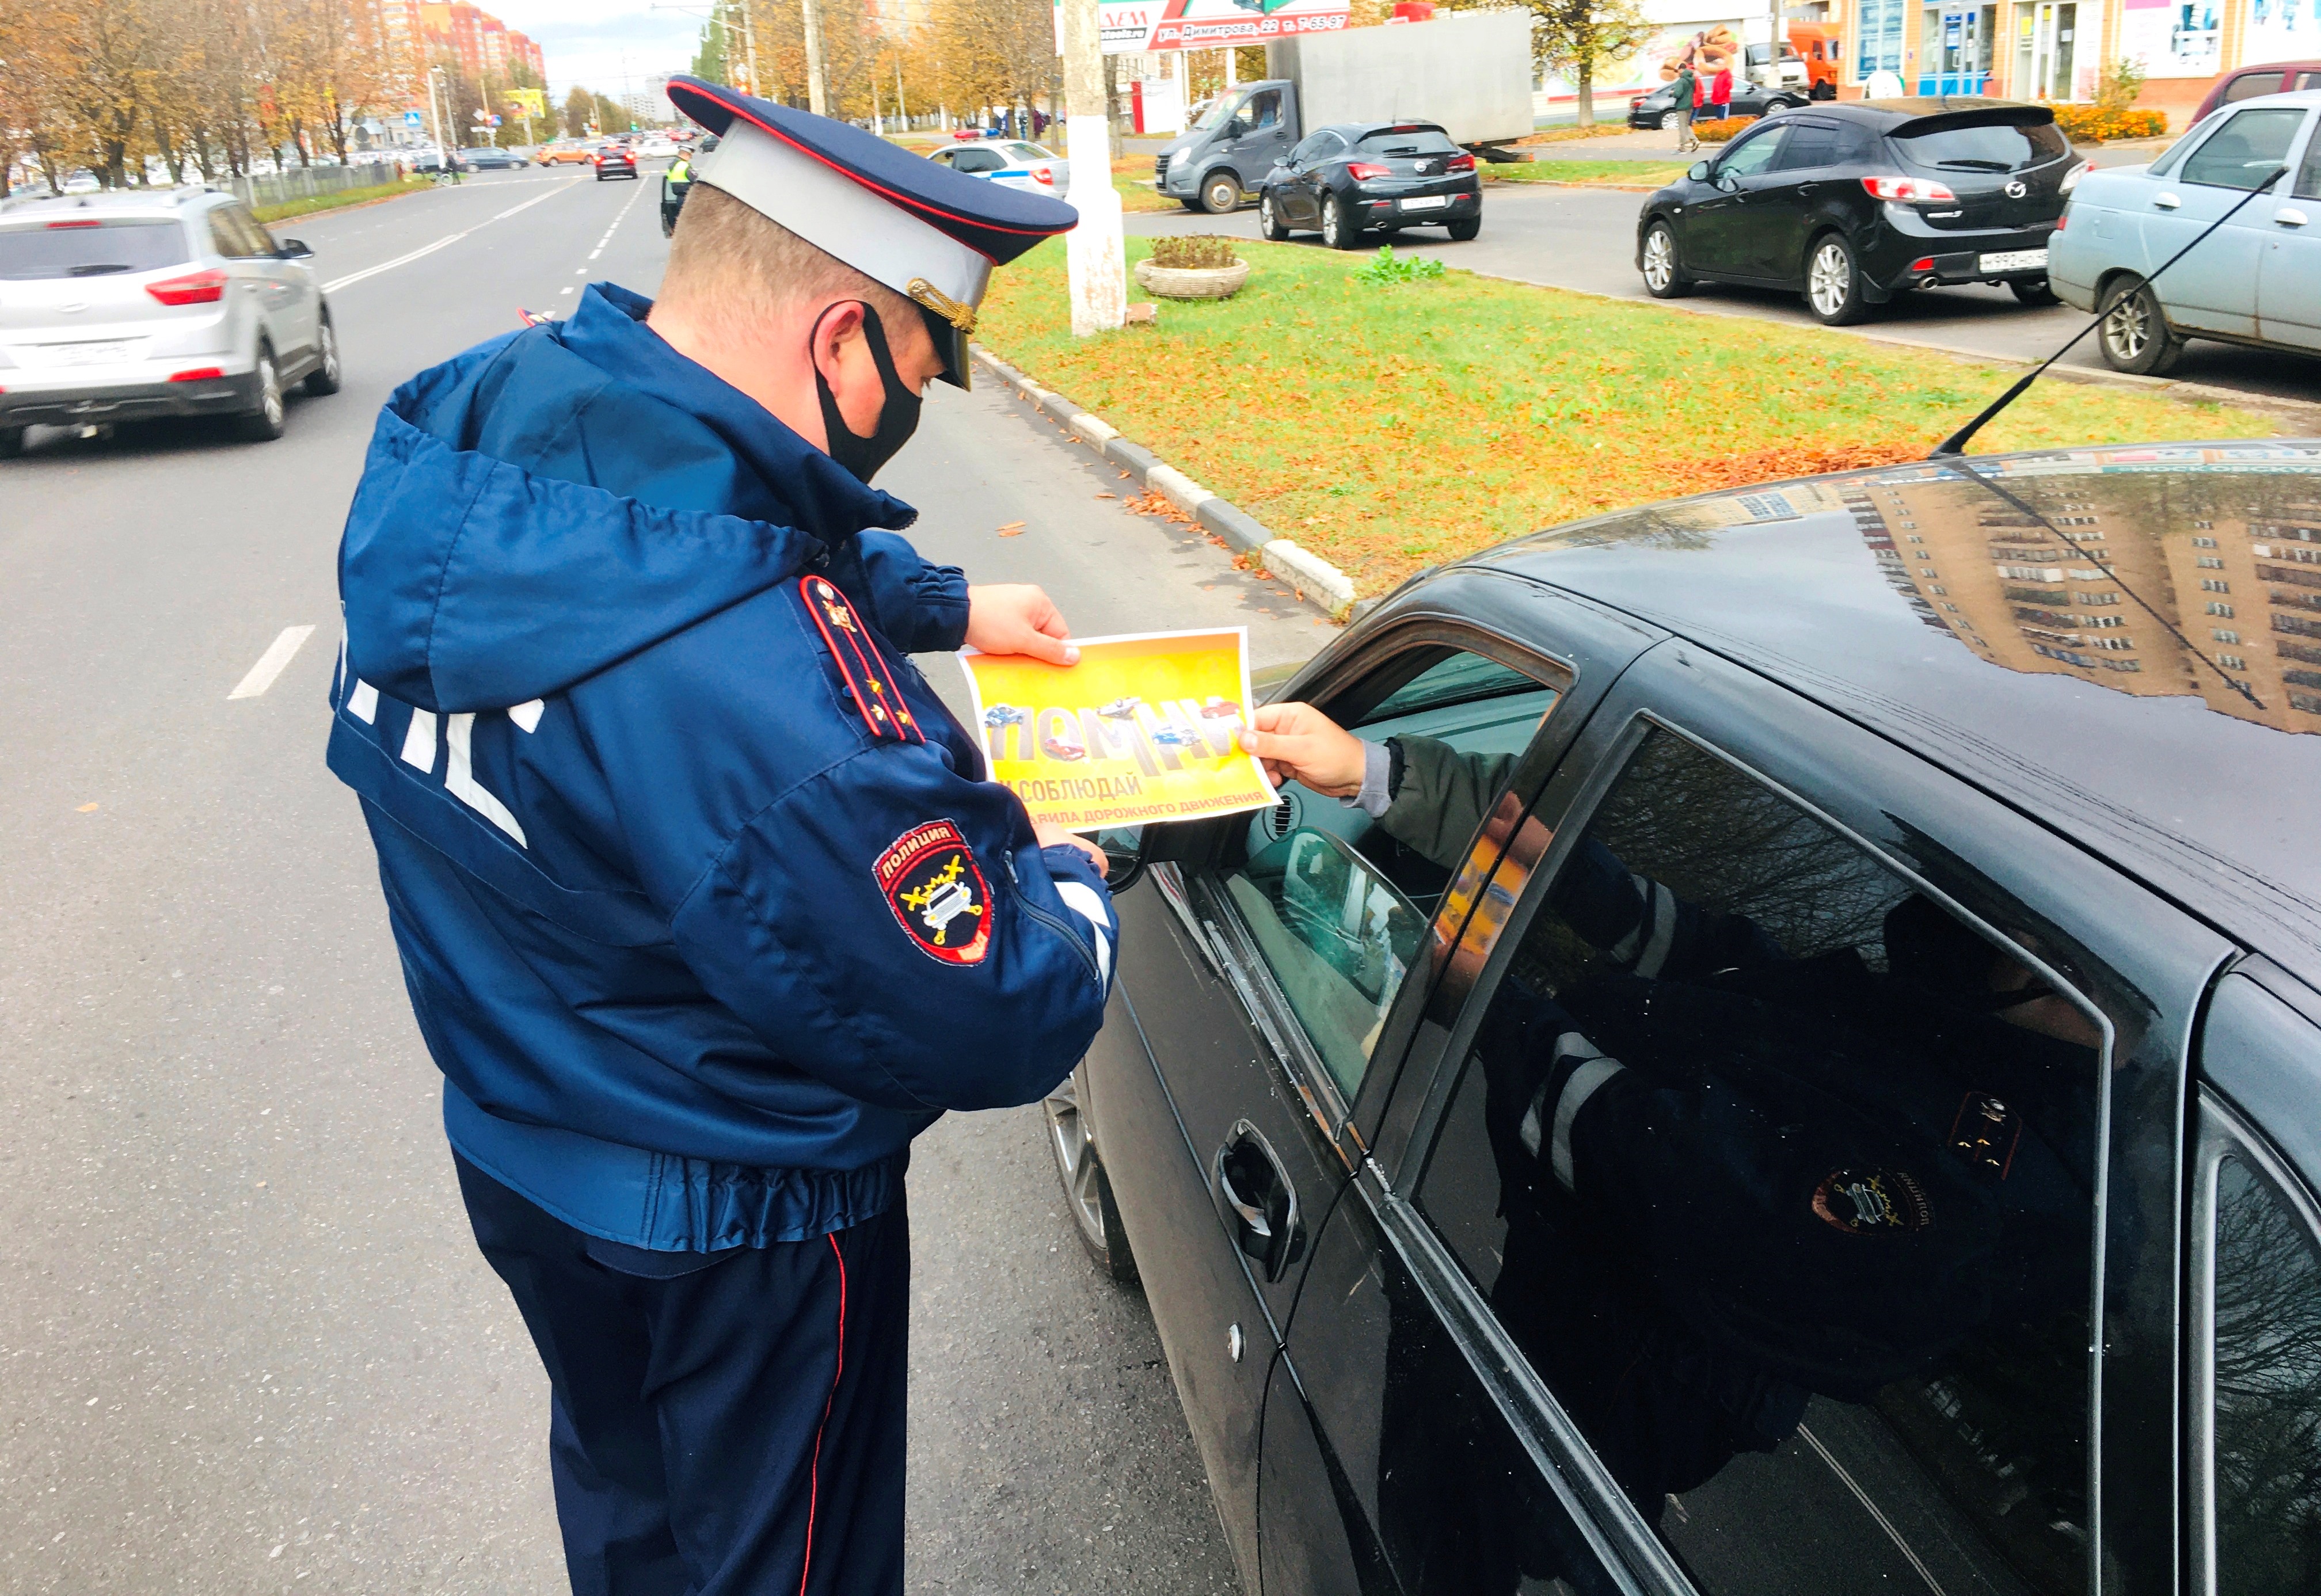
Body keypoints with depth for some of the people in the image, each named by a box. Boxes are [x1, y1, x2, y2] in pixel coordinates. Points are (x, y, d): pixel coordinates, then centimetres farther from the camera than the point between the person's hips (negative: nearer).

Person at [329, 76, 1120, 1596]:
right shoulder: (752, 682, -40)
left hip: (516, 1143, 8)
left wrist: (946, 603, 13)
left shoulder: (464, 436, -12)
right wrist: (1067, 879, -10)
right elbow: (1001, 1024, -30)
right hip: (730, 1226, -8)